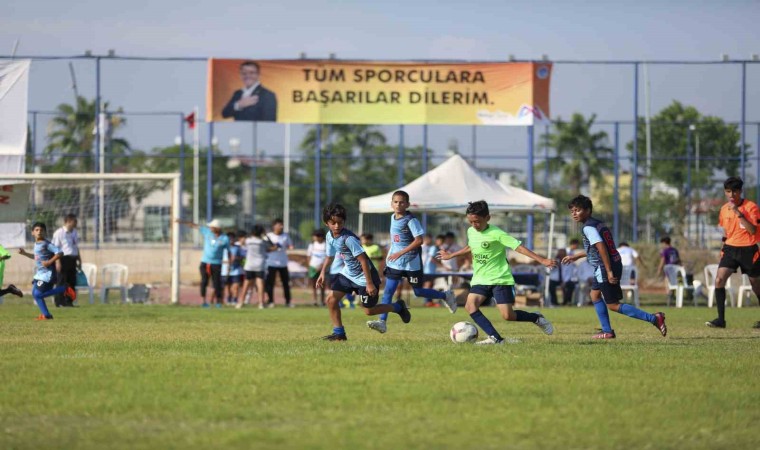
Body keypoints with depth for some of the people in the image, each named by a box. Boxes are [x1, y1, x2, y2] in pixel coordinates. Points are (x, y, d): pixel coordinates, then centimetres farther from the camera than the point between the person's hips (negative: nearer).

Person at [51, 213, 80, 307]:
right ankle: (60, 302, 0)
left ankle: (68, 302, 13)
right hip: (64, 259, -8)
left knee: (72, 282, 7)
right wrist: (57, 262, -19)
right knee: (62, 282, -5)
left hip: (72, 259, 8)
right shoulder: (59, 233, -9)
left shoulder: (74, 232, 15)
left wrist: (79, 260, 23)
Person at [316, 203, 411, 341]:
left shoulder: (348, 239, -29)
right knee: (331, 299, -3)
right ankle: (339, 333, 9)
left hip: (364, 277, -8)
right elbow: (330, 257, 13)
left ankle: (398, 307, 24)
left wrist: (370, 283, -26)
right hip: (348, 274, 8)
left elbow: (363, 260, -27)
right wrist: (322, 273, -1)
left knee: (368, 310, 1)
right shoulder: (330, 236, -4)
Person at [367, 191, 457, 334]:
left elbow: (419, 240, -22)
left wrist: (400, 253, -26)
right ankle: (382, 322, -7)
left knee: (418, 292, 5)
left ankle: (446, 296, 28)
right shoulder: (393, 217, 7)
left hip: (412, 262, -6)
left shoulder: (411, 220, -16)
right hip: (394, 262, 6)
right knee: (388, 291, -4)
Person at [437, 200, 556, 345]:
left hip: (500, 279, -6)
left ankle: (536, 318, 16)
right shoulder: (471, 232, 6)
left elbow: (518, 247, -19)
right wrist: (451, 256, 38)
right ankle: (495, 338, -20)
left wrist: (542, 260, -25)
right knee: (470, 306, -21)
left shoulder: (496, 234, -15)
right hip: (480, 280, 6)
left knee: (508, 315, -14)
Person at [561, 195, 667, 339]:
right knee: (595, 294, 23)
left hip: (606, 268, -10)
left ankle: (653, 318, -11)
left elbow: (601, 248, -24)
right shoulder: (597, 223, 16)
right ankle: (607, 331, 25)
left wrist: (609, 272, -27)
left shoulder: (588, 228, -14)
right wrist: (575, 257, 38)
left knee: (613, 305, -6)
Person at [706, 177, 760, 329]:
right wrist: (725, 243, 14)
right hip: (730, 248, 4)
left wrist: (738, 213, -26)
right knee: (719, 279, -17)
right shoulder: (724, 209, 6)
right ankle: (721, 319, -14)